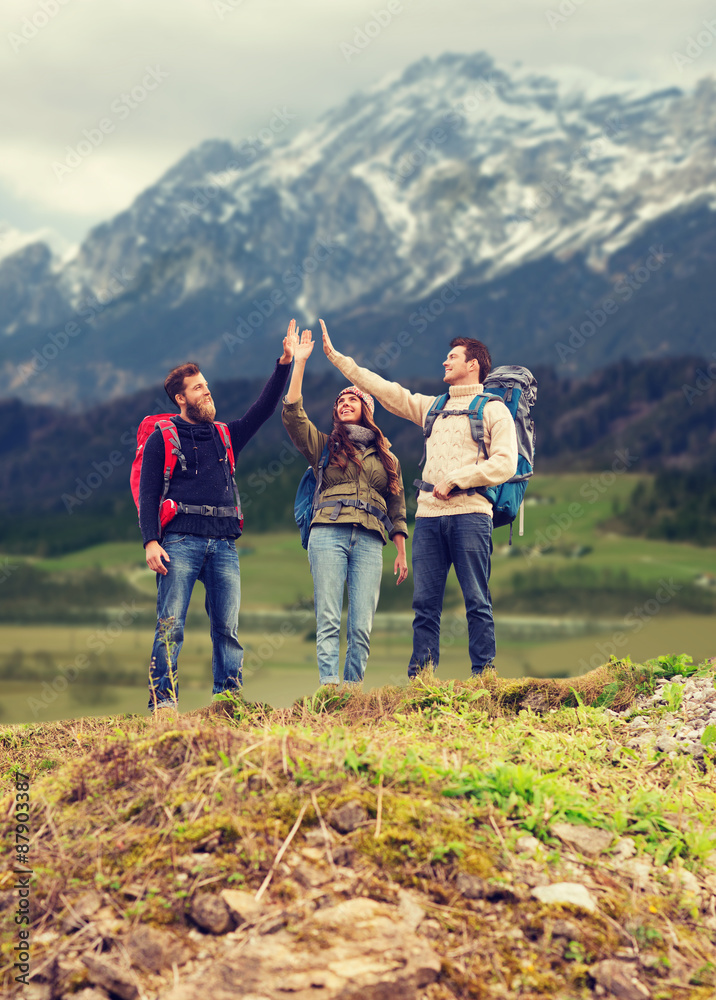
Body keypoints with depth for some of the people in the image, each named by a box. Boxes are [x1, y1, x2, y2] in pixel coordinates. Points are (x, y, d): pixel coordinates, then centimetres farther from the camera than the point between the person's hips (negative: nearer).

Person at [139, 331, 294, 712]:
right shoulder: (161, 439, 8)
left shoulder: (225, 435, 21)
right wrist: (151, 542, -11)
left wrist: (284, 363, 7)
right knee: (171, 625, -10)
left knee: (228, 627, 0)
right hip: (180, 540, -4)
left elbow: (263, 409, 16)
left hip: (224, 542, 4)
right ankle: (163, 701, -9)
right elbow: (148, 495, 2)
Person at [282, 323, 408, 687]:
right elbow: (292, 413, 4)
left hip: (370, 542, 1)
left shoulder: (386, 458, 22)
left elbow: (397, 509, 22)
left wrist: (402, 554, 15)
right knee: (328, 621, -11)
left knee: (362, 627, -6)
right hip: (328, 534, -1)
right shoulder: (324, 446, 18)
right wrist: (299, 362, 0)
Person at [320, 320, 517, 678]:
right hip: (429, 514, 5)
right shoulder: (432, 407, 24)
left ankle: (483, 678, -6)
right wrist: (335, 356, 20)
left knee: (477, 601, -6)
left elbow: (505, 464, -4)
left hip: (470, 514, -5)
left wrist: (455, 479, -10)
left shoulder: (494, 410, 7)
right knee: (424, 602, 0)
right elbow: (385, 390, 22)